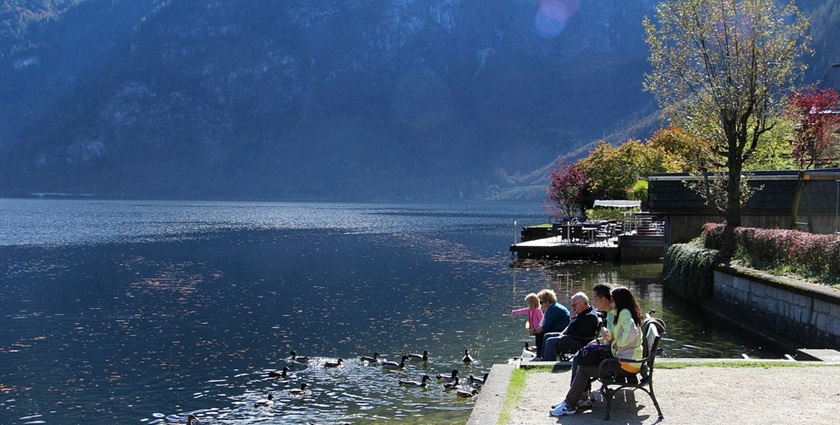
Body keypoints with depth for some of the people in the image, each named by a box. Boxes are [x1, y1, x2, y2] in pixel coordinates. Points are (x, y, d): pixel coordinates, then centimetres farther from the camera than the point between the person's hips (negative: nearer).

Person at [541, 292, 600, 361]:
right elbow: (570, 326, 24)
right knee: (547, 336, 15)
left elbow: (575, 331, -28)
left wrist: (573, 317, -18)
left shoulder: (590, 316, -23)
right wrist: (563, 333, 9)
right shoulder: (583, 313, 12)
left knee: (550, 342, -22)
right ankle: (543, 360, 16)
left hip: (580, 343, -12)